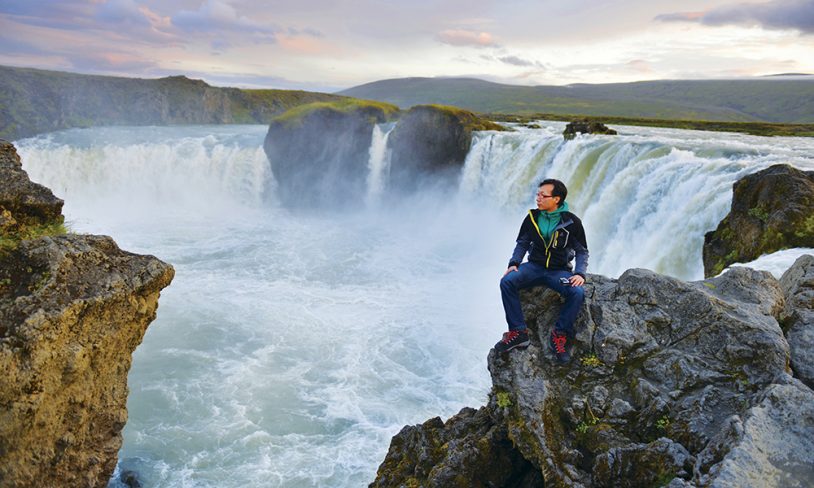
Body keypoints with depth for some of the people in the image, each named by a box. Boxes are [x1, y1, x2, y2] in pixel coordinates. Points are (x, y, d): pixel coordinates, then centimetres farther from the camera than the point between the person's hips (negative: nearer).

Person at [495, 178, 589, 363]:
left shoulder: (572, 222, -6)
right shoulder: (532, 217, 1)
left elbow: (582, 251, 0)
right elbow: (522, 244, 9)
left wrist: (580, 273, -17)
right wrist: (513, 263, -8)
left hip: (559, 270, -2)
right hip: (534, 266, 2)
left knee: (577, 293, -32)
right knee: (507, 281, -26)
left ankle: (559, 336, -13)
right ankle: (518, 332, -20)